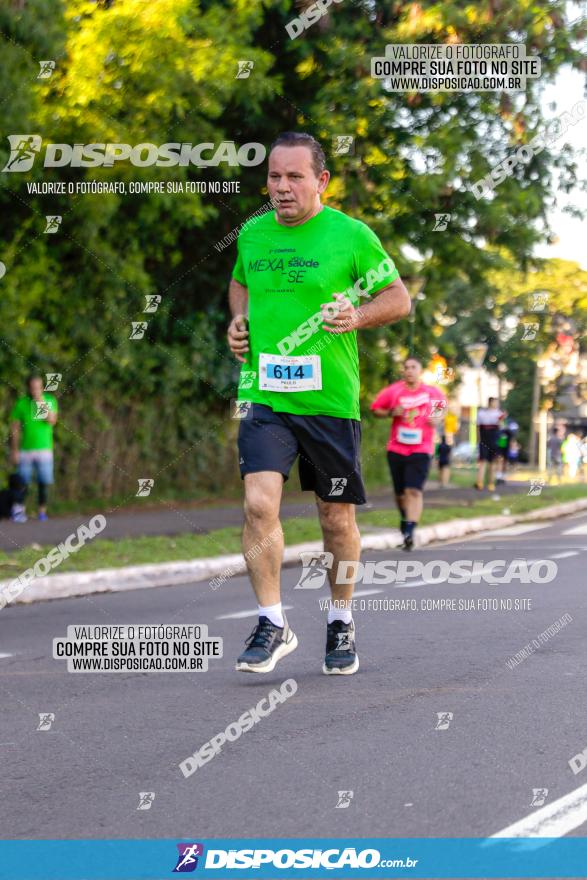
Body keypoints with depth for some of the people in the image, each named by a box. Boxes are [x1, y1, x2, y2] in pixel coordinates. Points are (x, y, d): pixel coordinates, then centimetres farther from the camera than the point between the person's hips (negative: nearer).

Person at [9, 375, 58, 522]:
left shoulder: (50, 400, 1)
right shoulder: (21, 403, -2)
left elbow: (52, 421, -11)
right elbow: (15, 428, 1)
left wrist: (43, 404, -22)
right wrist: (14, 450, -2)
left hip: (44, 448, 1)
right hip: (25, 449, -1)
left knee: (43, 482, 1)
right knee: (23, 482, -1)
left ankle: (42, 511, 8)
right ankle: (19, 511, 5)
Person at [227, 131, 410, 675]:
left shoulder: (350, 235, -4)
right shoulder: (251, 234, 7)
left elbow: (399, 299, 5)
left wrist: (358, 315, -14)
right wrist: (239, 319, 8)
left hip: (330, 400, -2)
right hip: (264, 397, 2)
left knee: (336, 517, 8)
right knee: (259, 504, -16)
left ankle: (341, 622, 28)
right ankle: (273, 624, -5)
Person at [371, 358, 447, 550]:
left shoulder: (433, 392, 1)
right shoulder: (393, 391, -1)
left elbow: (443, 406, 20)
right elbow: (376, 409, 8)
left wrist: (438, 418, -1)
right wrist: (391, 413, -11)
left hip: (421, 450, -2)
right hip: (396, 449, 2)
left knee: (414, 491, -16)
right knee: (400, 492, 11)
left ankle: (409, 531, -20)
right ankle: (405, 518, 40)